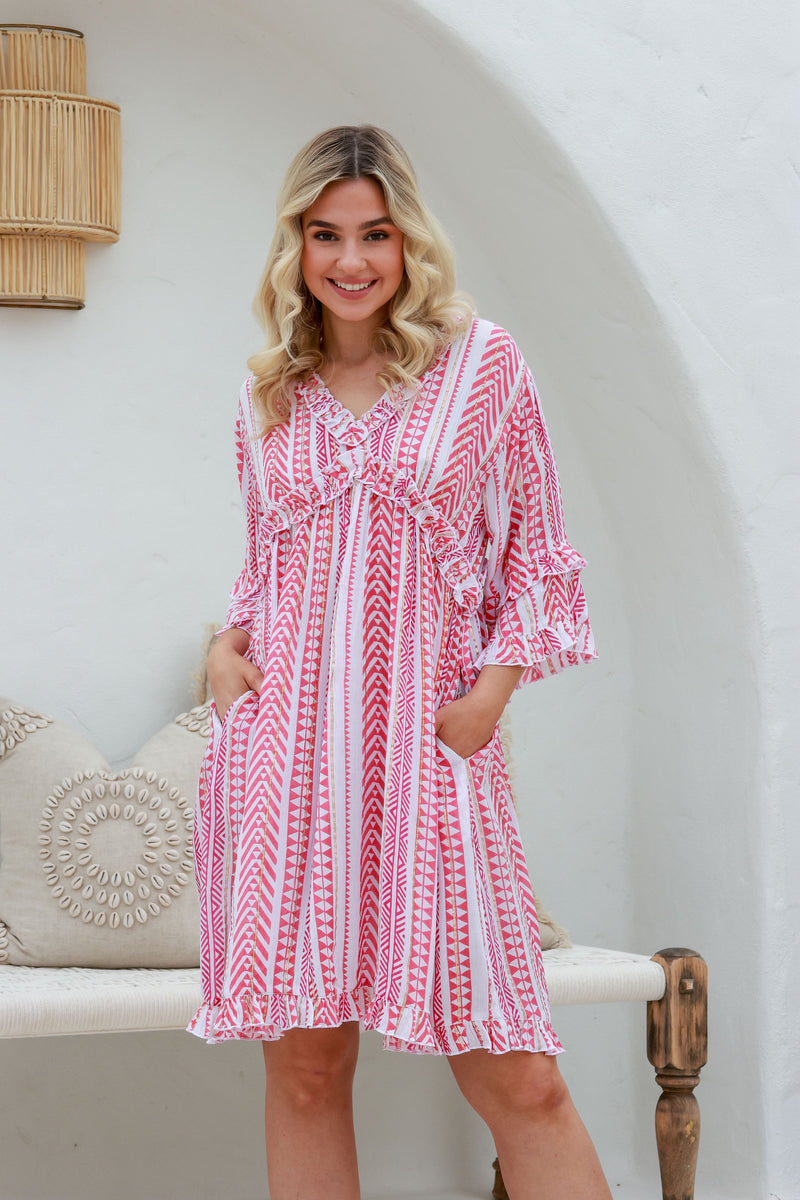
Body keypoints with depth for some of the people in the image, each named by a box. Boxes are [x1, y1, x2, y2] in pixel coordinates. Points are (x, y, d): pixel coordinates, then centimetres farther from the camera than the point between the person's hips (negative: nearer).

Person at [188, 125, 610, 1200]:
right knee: (304, 1063, 2)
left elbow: (539, 559, 7)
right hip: (285, 748, 3)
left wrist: (489, 695, -5)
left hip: (430, 749, -2)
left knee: (517, 1080, -6)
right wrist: (227, 647, 5)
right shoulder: (270, 396, 14)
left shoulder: (482, 363, 5)